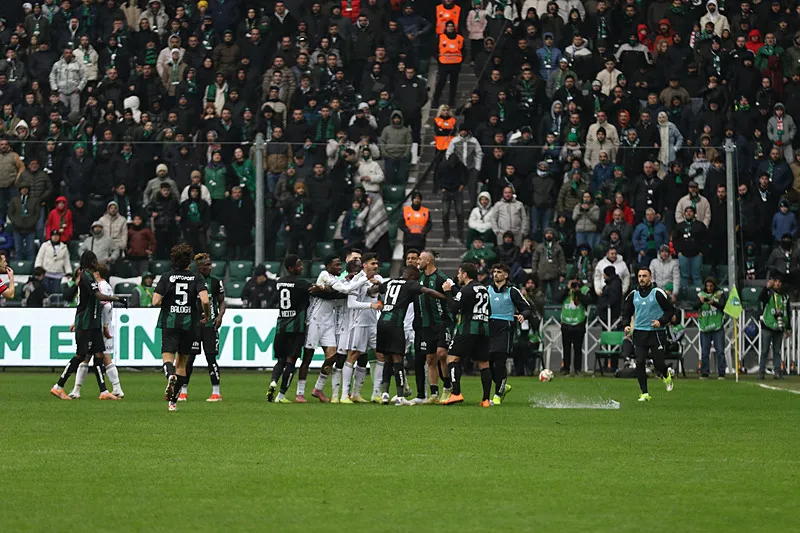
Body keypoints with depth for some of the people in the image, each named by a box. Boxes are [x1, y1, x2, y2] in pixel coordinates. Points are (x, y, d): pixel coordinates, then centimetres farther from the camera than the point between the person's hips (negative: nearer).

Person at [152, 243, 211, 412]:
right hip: (189, 323, 1)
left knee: (168, 357, -4)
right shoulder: (197, 278, -3)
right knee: (182, 362, 12)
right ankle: (173, 401, 12)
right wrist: (207, 316, 4)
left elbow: (155, 302, -8)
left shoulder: (166, 277, -2)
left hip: (170, 323, -1)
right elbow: (205, 300, -15)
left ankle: (170, 376, -41)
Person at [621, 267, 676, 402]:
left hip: (656, 333, -3)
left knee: (658, 364, -2)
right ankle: (644, 393, -1)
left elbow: (670, 310, -1)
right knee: (640, 363, -8)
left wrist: (661, 321, -15)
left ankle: (666, 375, 34)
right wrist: (626, 325, 0)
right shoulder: (633, 295, 7)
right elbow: (626, 312, 18)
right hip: (639, 333, 3)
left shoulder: (658, 293, -5)